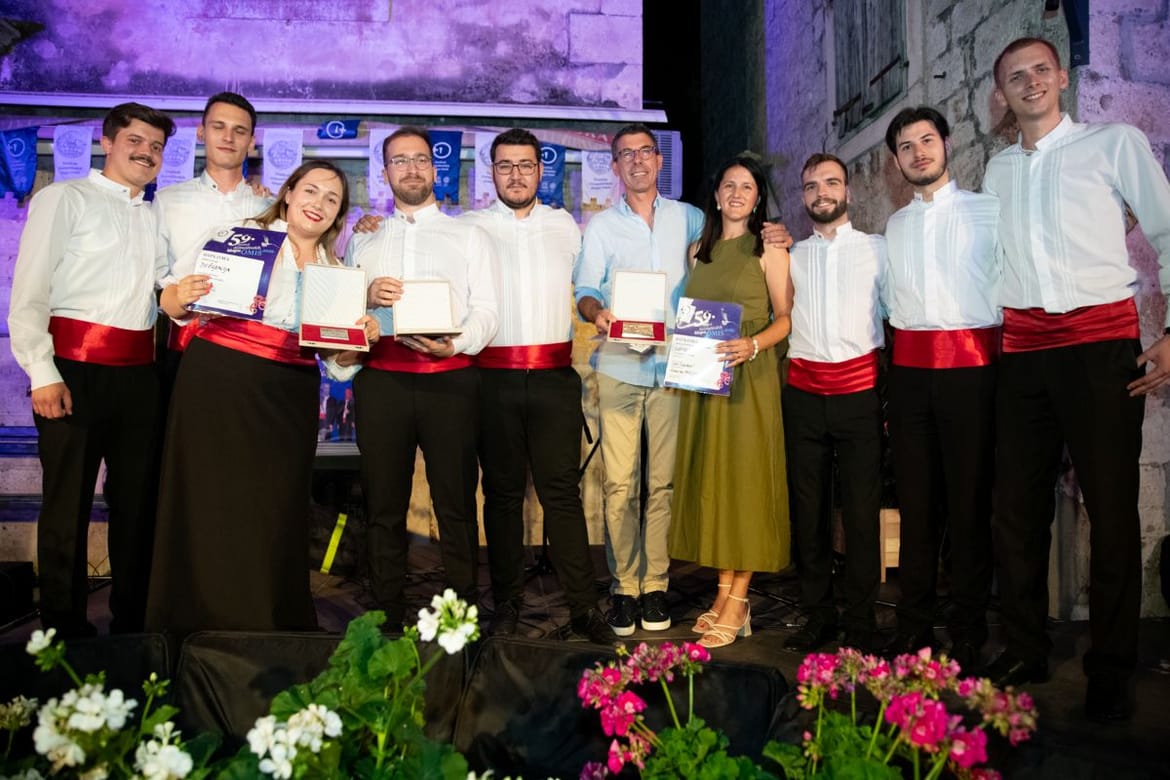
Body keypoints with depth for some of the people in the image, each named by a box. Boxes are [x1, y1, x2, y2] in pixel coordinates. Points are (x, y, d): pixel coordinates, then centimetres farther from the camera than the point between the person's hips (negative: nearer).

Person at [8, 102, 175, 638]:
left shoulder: (154, 217, 19)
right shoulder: (65, 198, 2)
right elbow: (28, 292, -6)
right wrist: (43, 372, -15)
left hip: (138, 371, 6)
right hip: (75, 368, -5)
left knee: (137, 501, 10)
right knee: (68, 501, 1)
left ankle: (132, 624, 22)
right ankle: (63, 629, 14)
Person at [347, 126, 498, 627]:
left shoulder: (469, 236, 13)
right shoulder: (363, 240, 20)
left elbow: (486, 310, 3)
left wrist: (457, 343, -17)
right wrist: (367, 297, -8)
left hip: (450, 378, -2)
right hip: (380, 377, 2)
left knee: (456, 502, -2)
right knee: (383, 504, 6)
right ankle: (386, 615, 16)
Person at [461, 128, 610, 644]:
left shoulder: (564, 225, 13)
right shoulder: (471, 227, 7)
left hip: (555, 375, 0)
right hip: (494, 378, 0)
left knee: (562, 490, -1)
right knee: (502, 491, 7)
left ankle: (583, 606, 3)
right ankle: (507, 604, 18)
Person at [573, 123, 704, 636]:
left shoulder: (687, 218, 15)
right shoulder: (601, 226, 13)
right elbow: (586, 288, 5)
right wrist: (597, 312, -19)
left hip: (672, 365, 1)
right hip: (619, 367, 0)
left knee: (664, 482, 0)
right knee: (619, 484, -4)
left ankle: (655, 585, 10)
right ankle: (623, 587, 6)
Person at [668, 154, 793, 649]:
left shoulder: (768, 249, -1)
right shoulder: (700, 251, 15)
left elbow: (786, 316, -6)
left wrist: (752, 344, -22)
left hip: (749, 378, -5)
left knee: (745, 478, -3)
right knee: (710, 478, 7)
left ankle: (738, 602, 3)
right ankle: (724, 591, 16)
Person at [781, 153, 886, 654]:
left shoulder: (877, 249, 9)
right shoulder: (790, 255, 15)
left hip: (859, 390, -2)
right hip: (803, 392, 3)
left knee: (861, 511, -1)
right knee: (808, 509, 7)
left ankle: (859, 624, 10)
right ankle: (817, 616, 19)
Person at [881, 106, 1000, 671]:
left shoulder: (987, 211, 6)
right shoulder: (895, 225, 18)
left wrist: (1003, 348, -6)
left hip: (970, 364, -4)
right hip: (910, 366, 4)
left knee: (970, 499, -1)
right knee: (916, 497, 7)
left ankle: (968, 633, 10)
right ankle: (914, 624, 16)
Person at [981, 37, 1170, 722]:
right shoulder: (999, 171, 17)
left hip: (1102, 342, -4)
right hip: (1023, 350, 4)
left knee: (1112, 508, -3)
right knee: (1017, 506, 5)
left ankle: (1111, 670, 9)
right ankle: (1025, 652, 18)